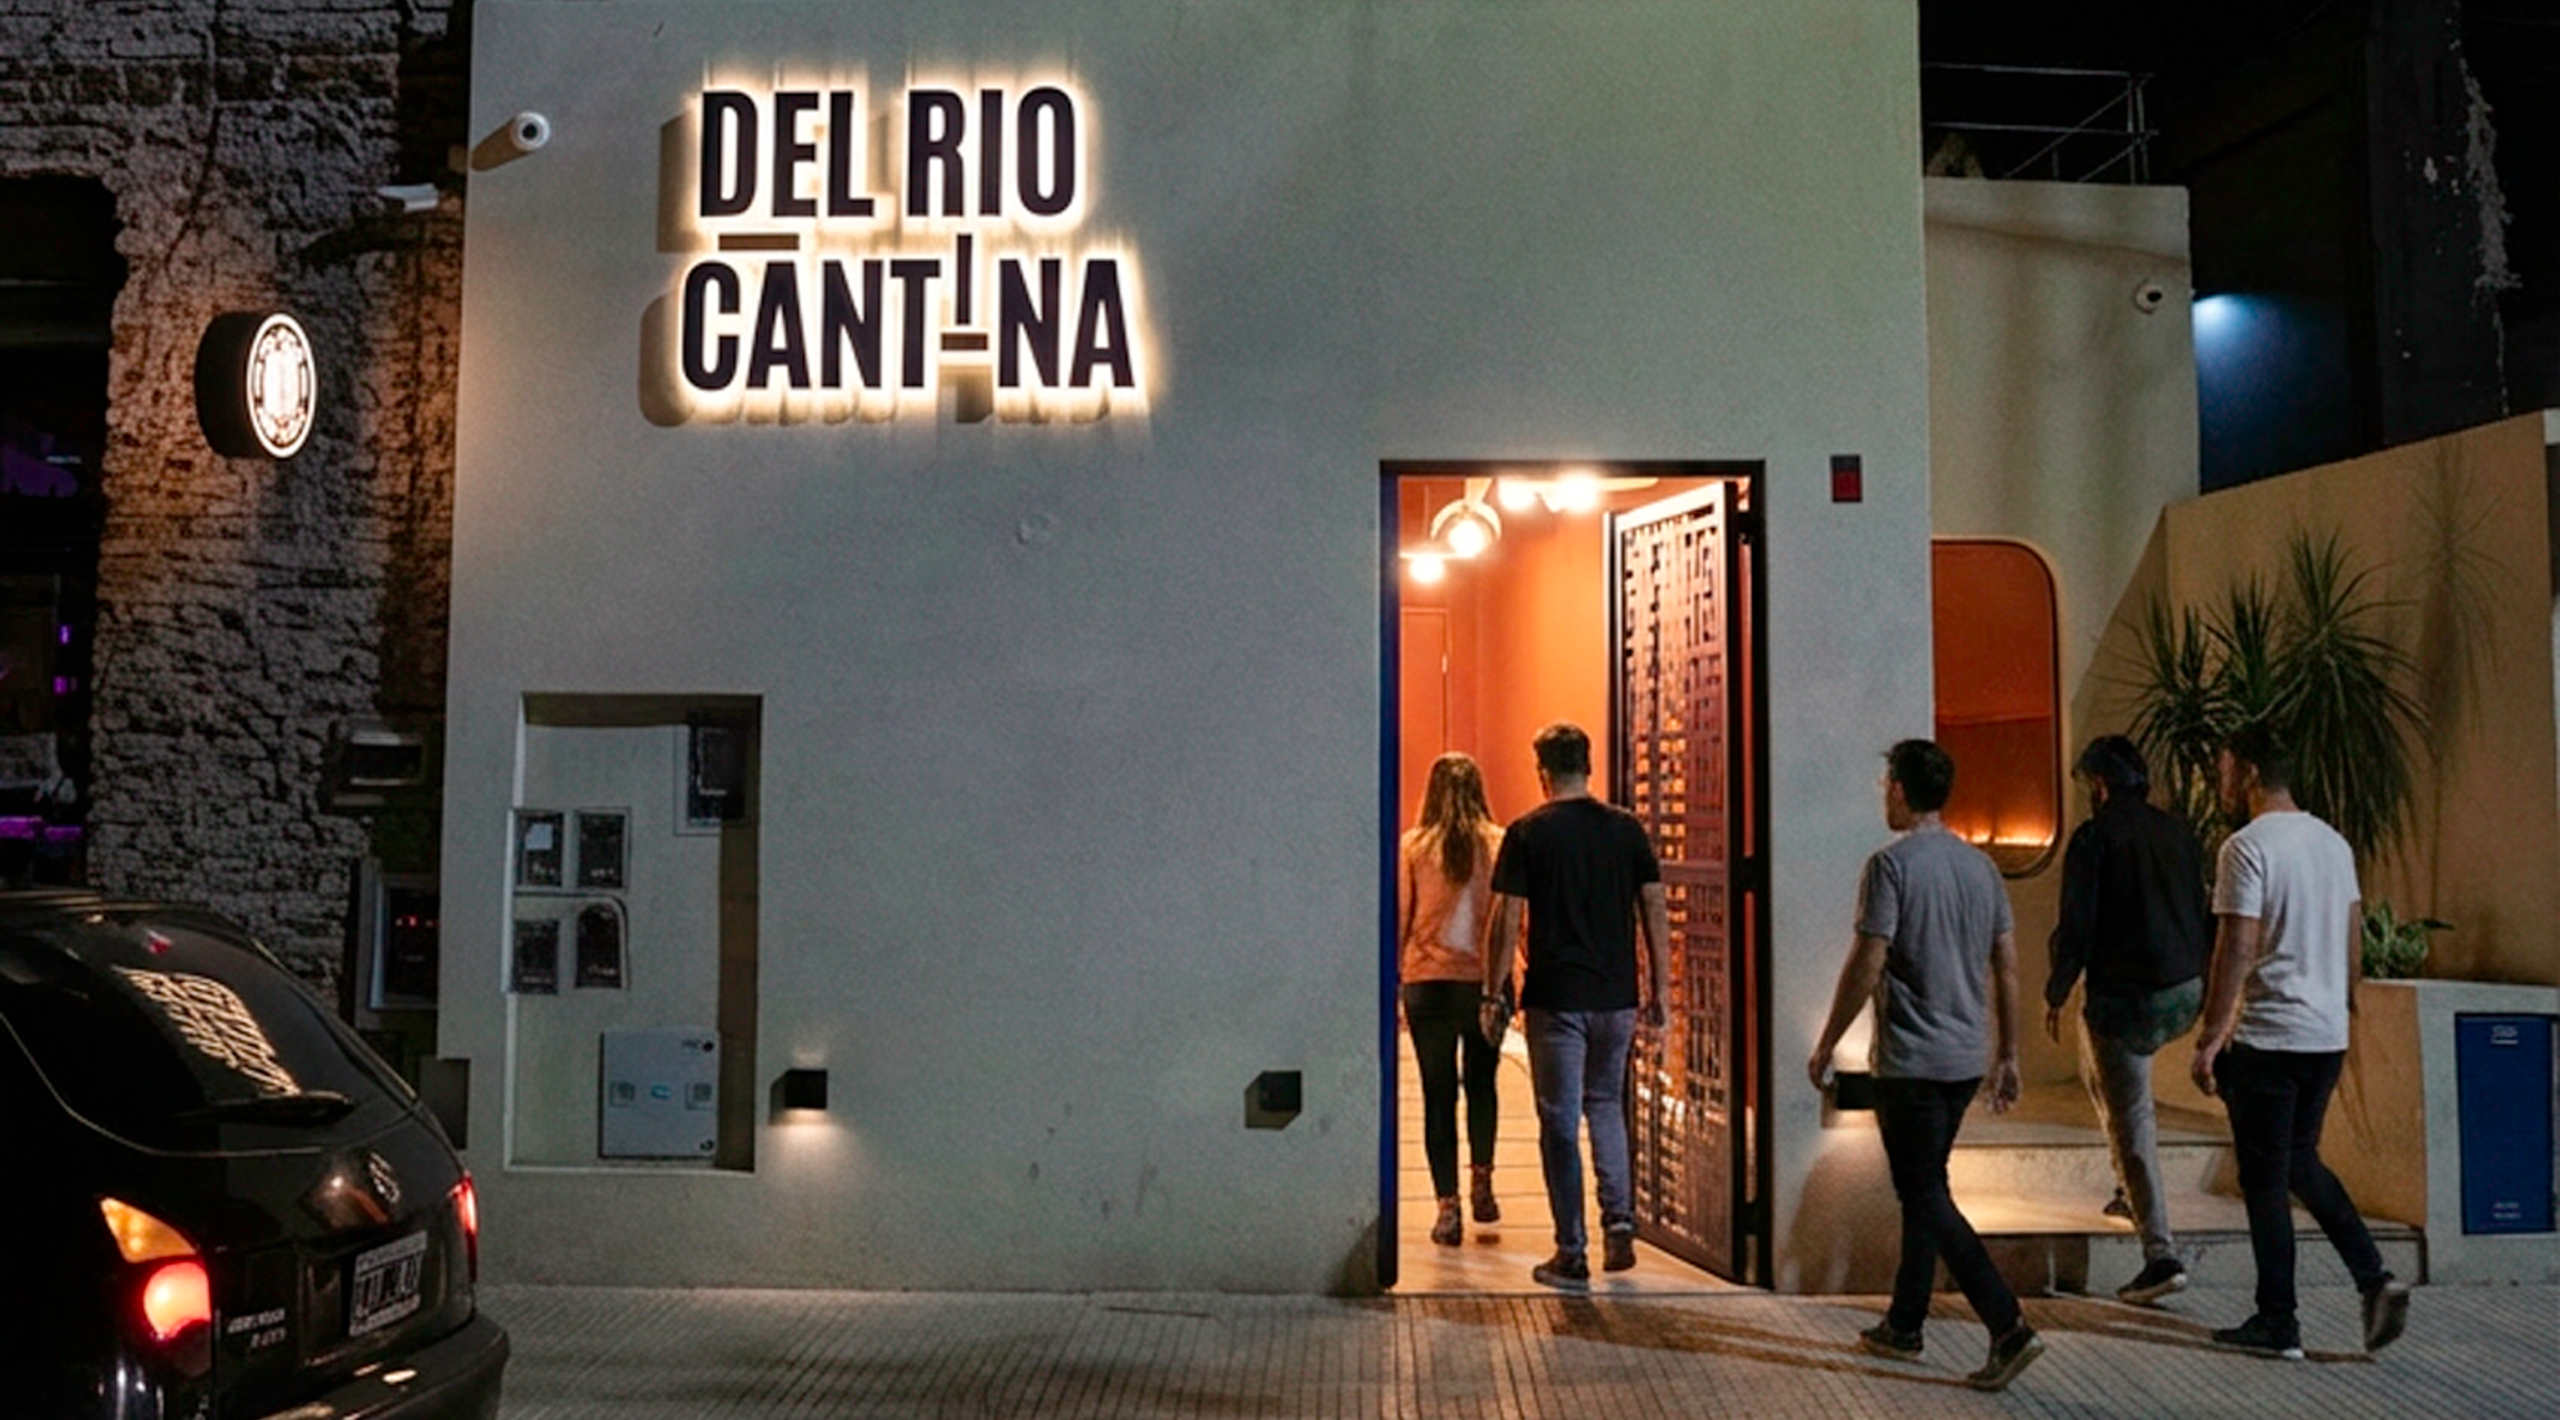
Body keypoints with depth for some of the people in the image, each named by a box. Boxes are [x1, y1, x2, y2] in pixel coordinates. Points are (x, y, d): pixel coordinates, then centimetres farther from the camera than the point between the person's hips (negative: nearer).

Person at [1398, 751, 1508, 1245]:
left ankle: (1448, 1206, 5)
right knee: (1481, 1084, 22)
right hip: (1485, 981, 1)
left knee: (1438, 1094, 6)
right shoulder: (1500, 844, -3)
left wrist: (1393, 983, 8)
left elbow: (1399, 921, 0)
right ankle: (1482, 1182, 22)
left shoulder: (1412, 846, -3)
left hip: (1428, 982, -1)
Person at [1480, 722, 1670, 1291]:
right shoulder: (1626, 828, 3)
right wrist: (1660, 990, 10)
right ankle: (1619, 1218, 8)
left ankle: (1572, 1253, 7)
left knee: (1560, 1121, 4)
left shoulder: (1527, 833, -6)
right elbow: (1655, 910, 3)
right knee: (1606, 1104, 21)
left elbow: (1507, 920, -8)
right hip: (1616, 996, 3)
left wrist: (1492, 994, 0)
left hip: (1555, 998, -3)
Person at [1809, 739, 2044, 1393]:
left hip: (1911, 1062, -8)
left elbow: (1866, 966, -17)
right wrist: (2007, 1056, 17)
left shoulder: (1892, 865, -14)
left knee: (1927, 1198, -1)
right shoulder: (1980, 866, 8)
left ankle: (2009, 1328, -10)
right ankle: (1902, 1325, 28)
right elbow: (2006, 968, 10)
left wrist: (1825, 1045, -8)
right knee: (1922, 1190, 18)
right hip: (1965, 1061, 8)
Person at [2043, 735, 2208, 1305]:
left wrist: (2055, 994, -1)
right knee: (2102, 1071, 31)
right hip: (2186, 993, 7)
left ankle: (2162, 1257, -5)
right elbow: (2201, 911, 15)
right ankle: (2131, 1187, 31)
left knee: (2130, 1120, -2)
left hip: (2124, 997, -7)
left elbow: (2076, 926, -12)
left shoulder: (2095, 837, -10)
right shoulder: (2178, 832, 8)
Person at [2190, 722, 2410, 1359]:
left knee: (2265, 1180, 2)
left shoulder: (2247, 847, -15)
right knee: (2301, 1161, 22)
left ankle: (2277, 1324, 10)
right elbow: (2354, 947, 16)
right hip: (2327, 1036, 8)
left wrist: (2210, 1037, -14)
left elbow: (2236, 952, -19)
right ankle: (2375, 1279, 10)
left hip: (2266, 1038, -8)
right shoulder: (2333, 842, 10)